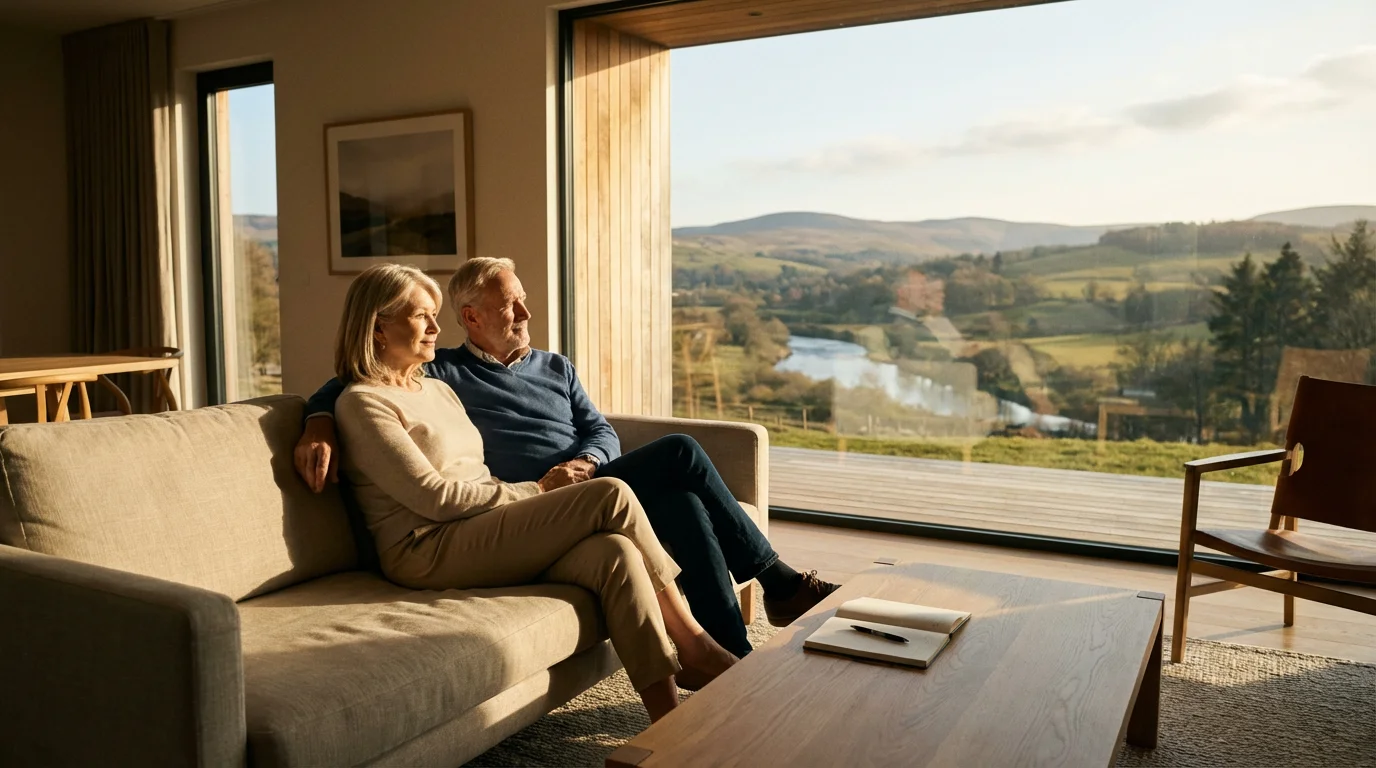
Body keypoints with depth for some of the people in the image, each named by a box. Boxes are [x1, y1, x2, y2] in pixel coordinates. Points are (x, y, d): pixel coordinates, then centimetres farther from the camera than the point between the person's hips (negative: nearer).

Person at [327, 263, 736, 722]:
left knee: (614, 551, -23)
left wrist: (536, 493, -2)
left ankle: (668, 716, -23)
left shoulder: (437, 388, 22)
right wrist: (535, 494, -7)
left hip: (481, 535, 8)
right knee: (611, 496, -20)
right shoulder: (362, 403, -4)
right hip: (427, 551, -8)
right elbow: (435, 496, -13)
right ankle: (692, 643, -10)